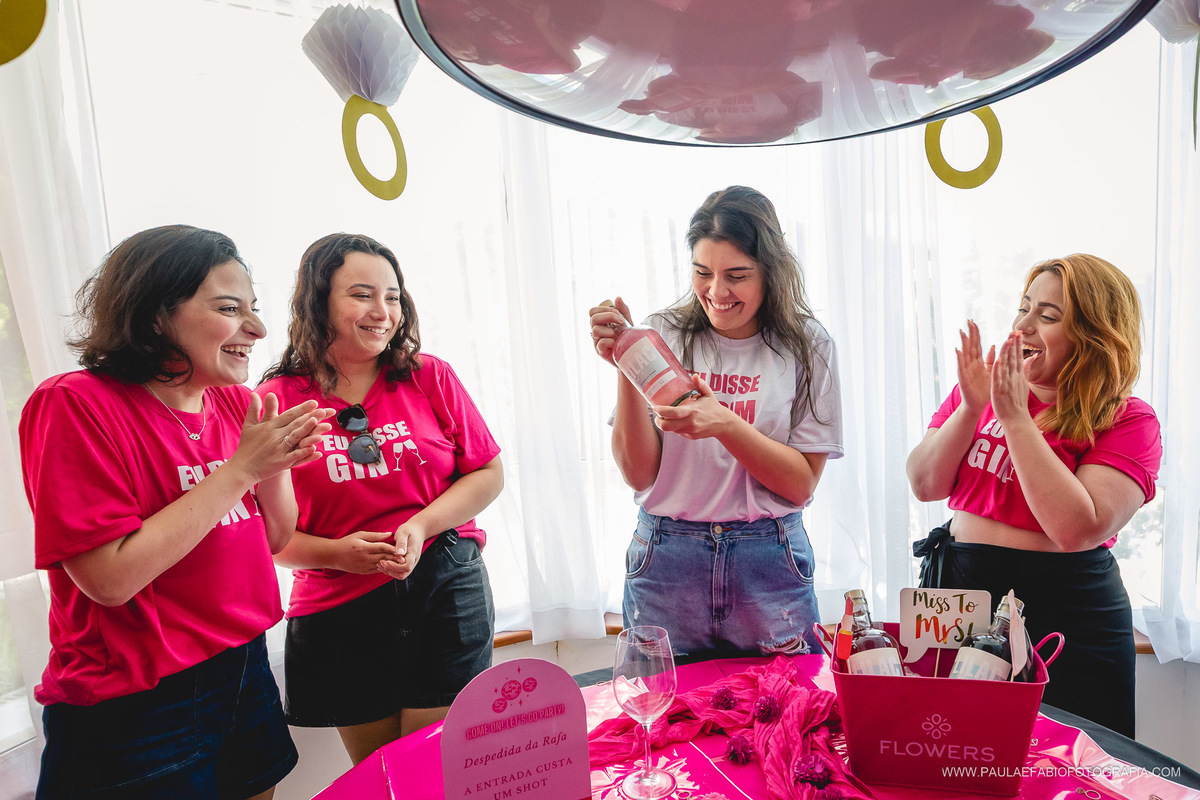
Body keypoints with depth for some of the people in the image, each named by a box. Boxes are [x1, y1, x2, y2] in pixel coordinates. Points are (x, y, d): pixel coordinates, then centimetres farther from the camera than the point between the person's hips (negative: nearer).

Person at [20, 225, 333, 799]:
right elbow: (111, 578, -25)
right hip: (136, 707, -6)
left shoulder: (236, 405, 3)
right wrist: (241, 469, -23)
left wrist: (278, 465, -12)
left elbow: (273, 540, 6)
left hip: (245, 668, 7)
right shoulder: (75, 405, -17)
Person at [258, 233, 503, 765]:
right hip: (338, 611, 0)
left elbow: (488, 472, 1)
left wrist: (421, 526, -13)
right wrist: (338, 552, -17)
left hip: (444, 592, 0)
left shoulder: (429, 377, -1)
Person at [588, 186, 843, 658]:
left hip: (769, 569, 1)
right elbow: (638, 474, -6)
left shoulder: (805, 345, -1)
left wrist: (724, 424, -20)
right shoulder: (663, 335, -2)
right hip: (666, 567, 0)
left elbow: (802, 483, -5)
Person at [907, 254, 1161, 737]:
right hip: (959, 590, 3)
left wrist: (1016, 418, -23)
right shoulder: (979, 388, 1)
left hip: (1065, 618, -3)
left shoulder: (1129, 421, -9)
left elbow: (1078, 529, -24)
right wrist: (971, 409, -17)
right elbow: (924, 486, -4)